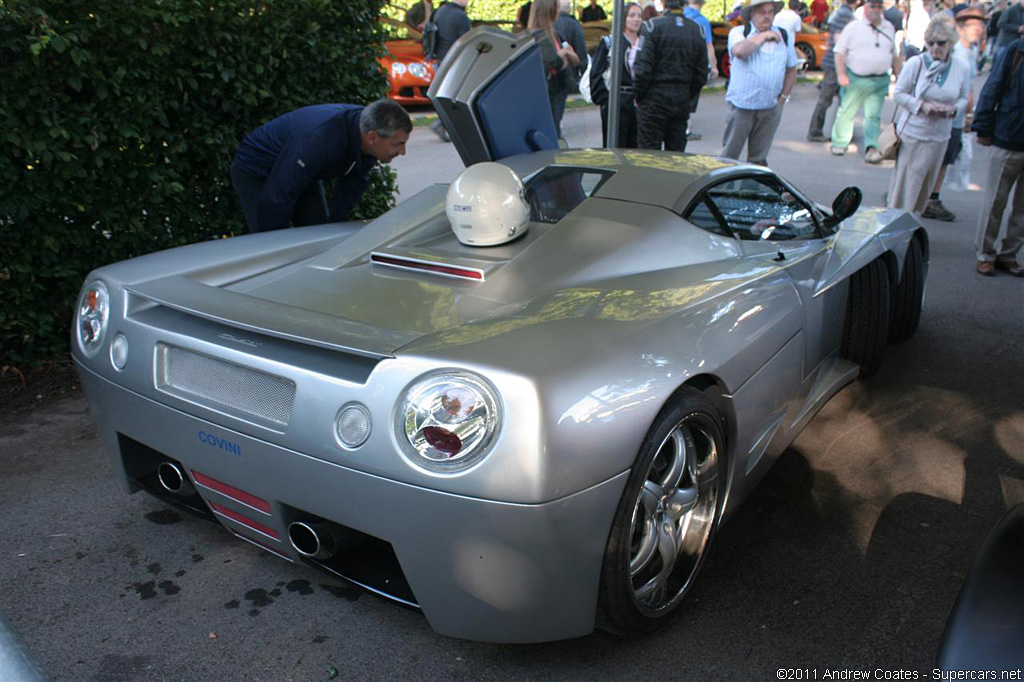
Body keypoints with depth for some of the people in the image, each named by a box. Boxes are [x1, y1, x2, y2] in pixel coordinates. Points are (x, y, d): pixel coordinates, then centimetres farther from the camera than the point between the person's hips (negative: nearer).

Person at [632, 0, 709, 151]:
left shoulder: (653, 26, -9)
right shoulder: (697, 31, 6)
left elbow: (642, 69, -14)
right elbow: (701, 75, 7)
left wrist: (638, 96, -1)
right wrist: (687, 97, 17)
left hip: (654, 99, -4)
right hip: (681, 102, 5)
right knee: (676, 152, 11)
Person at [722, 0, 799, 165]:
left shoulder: (783, 36, 11)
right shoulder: (738, 32, 0)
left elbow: (791, 70, 19)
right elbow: (739, 51, -24)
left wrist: (783, 97, 11)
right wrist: (764, 36, -12)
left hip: (771, 109, 3)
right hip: (741, 106, -3)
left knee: (758, 159, 9)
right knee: (729, 155, 1)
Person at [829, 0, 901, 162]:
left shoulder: (889, 28, 14)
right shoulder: (853, 27, 1)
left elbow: (894, 55, 21)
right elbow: (840, 52, -2)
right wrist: (841, 74, -14)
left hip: (879, 81, 2)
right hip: (855, 79, -2)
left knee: (873, 115, -7)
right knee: (846, 112, 4)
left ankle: (871, 148, -11)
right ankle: (839, 143, 19)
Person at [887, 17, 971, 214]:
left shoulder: (961, 68, 2)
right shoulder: (915, 63, -7)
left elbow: (963, 98, 12)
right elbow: (898, 93, -2)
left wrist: (953, 108, -11)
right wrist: (922, 105, -17)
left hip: (940, 136, 4)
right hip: (912, 133, -3)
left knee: (927, 183, 10)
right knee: (905, 182, -1)